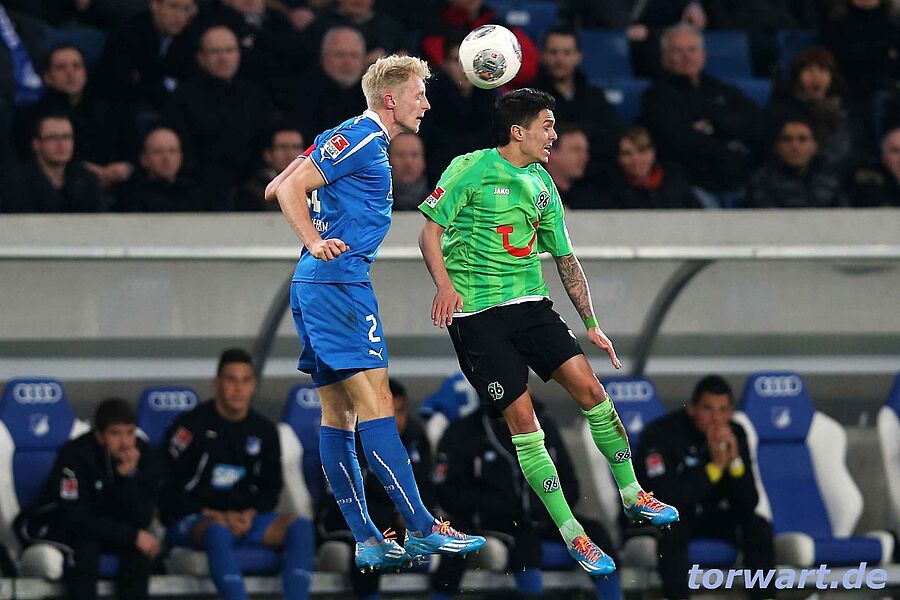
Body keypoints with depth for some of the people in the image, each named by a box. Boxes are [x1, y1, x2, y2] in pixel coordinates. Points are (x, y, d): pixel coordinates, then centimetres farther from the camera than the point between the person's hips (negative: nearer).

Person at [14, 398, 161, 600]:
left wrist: (129, 476, -35)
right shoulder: (75, 453, -26)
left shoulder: (146, 456, -13)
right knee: (85, 545, -35)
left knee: (143, 546, -24)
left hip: (103, 527, 4)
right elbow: (74, 516, -31)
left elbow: (141, 519, -19)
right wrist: (132, 535, -32)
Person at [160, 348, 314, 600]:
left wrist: (251, 514, -6)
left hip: (246, 519, 5)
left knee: (300, 528, -21)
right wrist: (216, 517, -15)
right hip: (191, 520, -5)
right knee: (218, 533, -41)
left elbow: (271, 489, 17)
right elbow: (169, 490, -7)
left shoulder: (264, 430, 11)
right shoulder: (190, 426, -5)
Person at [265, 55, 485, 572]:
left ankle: (368, 541, 6)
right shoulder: (359, 140, -9)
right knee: (375, 402, -13)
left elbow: (278, 188, 24)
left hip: (313, 288, 11)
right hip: (339, 282, -11)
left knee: (339, 414, 6)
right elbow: (289, 188, -16)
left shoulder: (354, 138, 20)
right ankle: (422, 529, -17)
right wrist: (317, 243, -25)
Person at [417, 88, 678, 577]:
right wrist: (445, 285, -22)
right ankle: (571, 534, -4)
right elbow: (430, 229, -6)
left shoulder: (542, 186, 12)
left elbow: (565, 259, 18)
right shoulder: (471, 169, -6)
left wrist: (591, 324, 18)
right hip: (476, 315, -5)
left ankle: (633, 496, 10)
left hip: (530, 306, 5)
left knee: (590, 390, -7)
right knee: (522, 420, -9)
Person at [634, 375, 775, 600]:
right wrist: (715, 466, -34)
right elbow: (667, 499, -34)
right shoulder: (661, 434, -22)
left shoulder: (735, 434, -6)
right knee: (674, 530, -37)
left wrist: (735, 461, -27)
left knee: (759, 528, -16)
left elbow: (748, 503, -10)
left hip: (705, 517, 5)